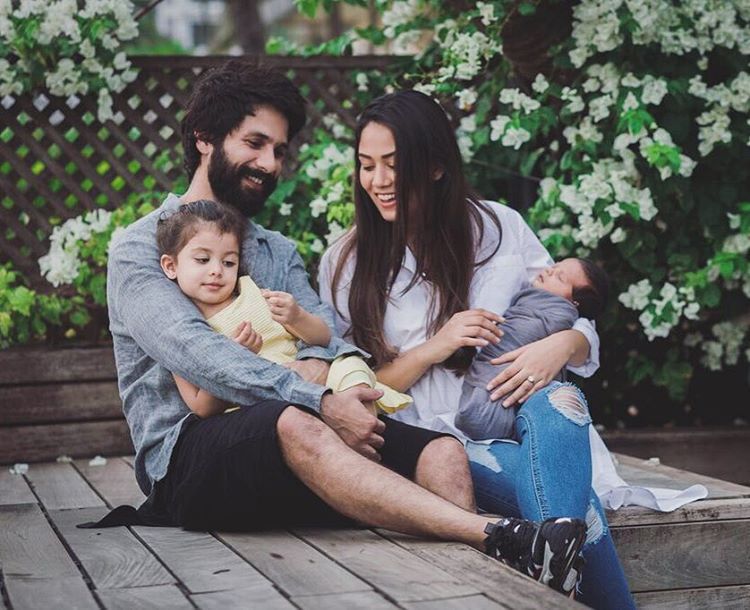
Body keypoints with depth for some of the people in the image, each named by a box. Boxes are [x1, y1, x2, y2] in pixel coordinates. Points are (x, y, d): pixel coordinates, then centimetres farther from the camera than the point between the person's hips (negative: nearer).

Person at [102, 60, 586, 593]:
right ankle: (497, 536, -48)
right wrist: (320, 403, -24)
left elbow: (326, 340, 6)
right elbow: (195, 354, -15)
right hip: (187, 459, -5)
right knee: (294, 425, -39)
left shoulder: (279, 254, 26)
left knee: (442, 452, -21)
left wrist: (316, 368, -19)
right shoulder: (140, 249, 5)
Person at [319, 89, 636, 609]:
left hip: (520, 412, 2)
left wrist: (561, 346, -15)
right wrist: (434, 348, -12)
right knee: (563, 488, -33)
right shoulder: (345, 264, 7)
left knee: (555, 406, -37)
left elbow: (580, 326, 11)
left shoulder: (499, 228, 9)